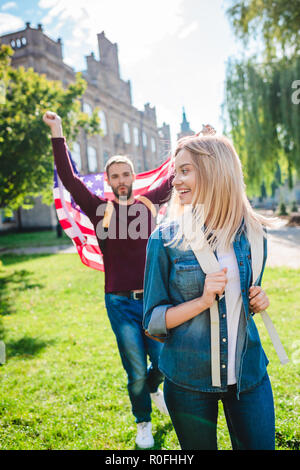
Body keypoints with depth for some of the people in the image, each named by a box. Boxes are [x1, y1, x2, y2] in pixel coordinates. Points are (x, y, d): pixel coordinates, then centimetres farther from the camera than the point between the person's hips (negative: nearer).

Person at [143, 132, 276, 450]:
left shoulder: (253, 233, -3)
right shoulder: (165, 239, -11)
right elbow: (152, 321, -8)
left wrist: (257, 303, -9)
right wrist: (203, 301, -23)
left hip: (247, 373, 2)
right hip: (188, 379, -2)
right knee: (200, 447, 16)